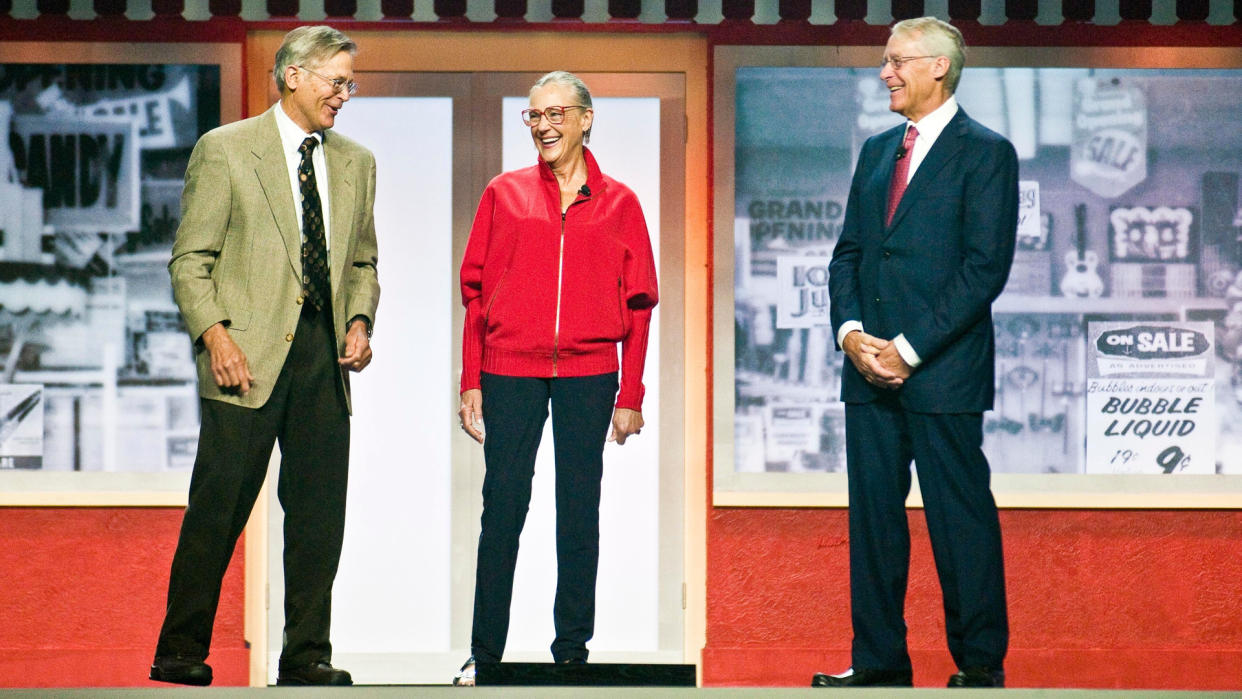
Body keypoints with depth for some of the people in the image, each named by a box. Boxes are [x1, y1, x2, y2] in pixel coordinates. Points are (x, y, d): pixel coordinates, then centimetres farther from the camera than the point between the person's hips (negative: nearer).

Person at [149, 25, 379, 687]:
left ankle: (306, 654, 12)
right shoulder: (224, 150, 1)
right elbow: (190, 259, -2)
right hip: (249, 356, -5)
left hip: (324, 356, 5)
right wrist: (216, 334, -14)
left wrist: (360, 321, 4)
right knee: (218, 509, -4)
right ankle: (180, 651, 5)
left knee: (320, 513, 4)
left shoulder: (355, 163, 16)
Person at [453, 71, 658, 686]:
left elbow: (638, 305, 8)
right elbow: (476, 291, 7)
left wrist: (630, 396, 3)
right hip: (510, 371, 0)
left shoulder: (618, 204, 7)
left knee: (580, 515, 5)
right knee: (501, 512, 0)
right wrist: (471, 383, 2)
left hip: (588, 375, 0)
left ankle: (572, 651, 12)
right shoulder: (505, 195, 7)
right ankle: (485, 653, 5)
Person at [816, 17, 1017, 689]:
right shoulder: (877, 151, 17)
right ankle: (879, 663, 15)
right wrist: (850, 331, -4)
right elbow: (848, 252, 15)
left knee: (960, 518, -1)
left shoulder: (986, 154, -5)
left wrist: (909, 349, -14)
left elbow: (985, 267, -11)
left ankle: (980, 664, 8)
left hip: (943, 371, -7)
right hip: (868, 369, 7)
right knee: (872, 516, 8)